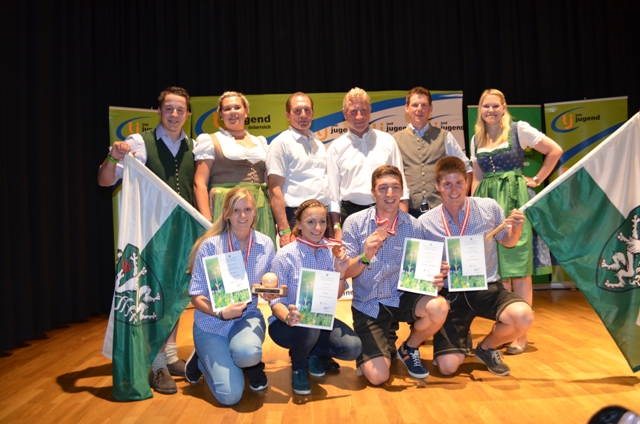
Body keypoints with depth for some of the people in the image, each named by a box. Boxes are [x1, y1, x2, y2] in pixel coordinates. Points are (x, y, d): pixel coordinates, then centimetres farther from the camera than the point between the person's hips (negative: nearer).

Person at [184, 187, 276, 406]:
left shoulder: (265, 244, -4)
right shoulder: (210, 246, -14)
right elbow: (196, 296, -10)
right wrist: (221, 313, -28)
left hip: (247, 317, 2)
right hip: (211, 323, -1)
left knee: (247, 352, -35)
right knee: (229, 395, -14)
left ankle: (253, 364, 4)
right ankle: (204, 359, 18)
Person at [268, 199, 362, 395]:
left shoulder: (331, 251, -4)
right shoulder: (285, 255, -17)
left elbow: (336, 296, 2)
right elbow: (275, 301, -16)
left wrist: (340, 273, -18)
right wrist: (288, 317, -38)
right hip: (286, 323, -4)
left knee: (353, 347, -19)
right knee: (310, 326, -37)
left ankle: (312, 353, 13)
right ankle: (298, 368, -3)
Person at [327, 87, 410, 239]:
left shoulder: (387, 141, 8)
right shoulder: (336, 147, 6)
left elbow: (400, 182, 8)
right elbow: (332, 193, 5)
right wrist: (336, 227, -1)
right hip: (351, 214, 0)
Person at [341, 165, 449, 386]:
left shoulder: (413, 226, -4)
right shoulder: (355, 222, -9)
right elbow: (346, 271, -8)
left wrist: (433, 278, -20)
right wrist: (365, 257, -29)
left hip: (401, 297, 2)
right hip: (368, 305, -2)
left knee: (439, 307, -29)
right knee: (378, 376, -15)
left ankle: (409, 348, 4)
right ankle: (376, 350, 24)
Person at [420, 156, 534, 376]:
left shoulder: (489, 208, -3)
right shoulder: (425, 223, -5)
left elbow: (507, 241, 14)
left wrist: (517, 228, -8)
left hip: (487, 287, 1)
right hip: (450, 294, -1)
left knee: (524, 317, -31)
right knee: (448, 366, -13)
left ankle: (486, 348, 5)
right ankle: (460, 339, 27)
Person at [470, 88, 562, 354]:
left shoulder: (518, 129, -1)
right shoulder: (476, 140, 14)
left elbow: (555, 151, 0)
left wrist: (537, 179, -1)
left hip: (514, 200, -5)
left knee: (518, 268, -4)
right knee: (495, 269, 6)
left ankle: (521, 335, 3)